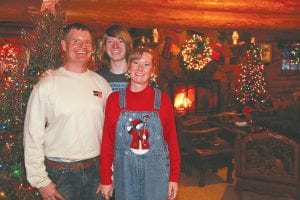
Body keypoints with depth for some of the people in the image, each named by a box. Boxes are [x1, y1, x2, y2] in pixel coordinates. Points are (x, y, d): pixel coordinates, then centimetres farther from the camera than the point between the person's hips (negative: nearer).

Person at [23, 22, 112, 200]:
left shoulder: (101, 83, 3)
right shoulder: (47, 85, -8)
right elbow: (33, 136, -8)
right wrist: (41, 180, -8)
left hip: (96, 170, 3)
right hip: (60, 175, -3)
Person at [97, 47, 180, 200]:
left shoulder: (162, 100, -4)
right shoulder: (114, 99, -3)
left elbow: (172, 140, -1)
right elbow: (107, 141, -1)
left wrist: (174, 177, -1)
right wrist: (105, 179, 0)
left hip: (156, 172, 0)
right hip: (124, 173, 1)